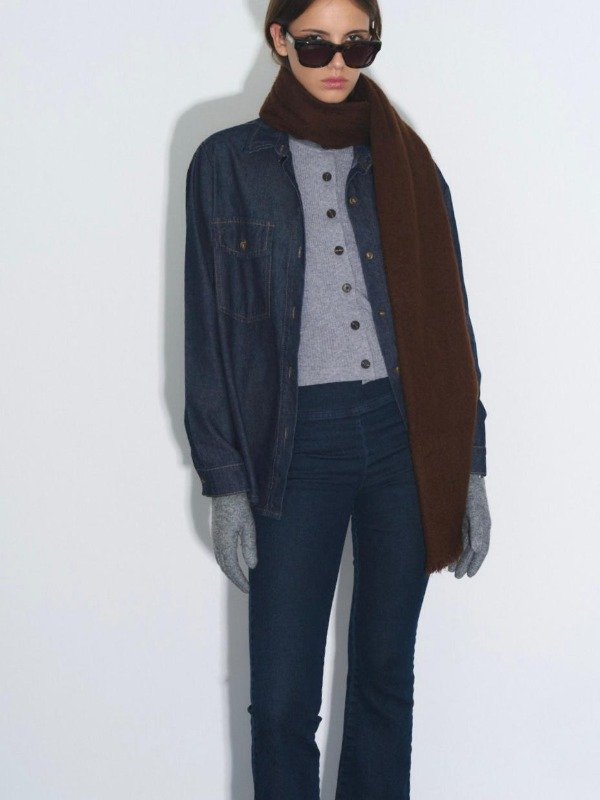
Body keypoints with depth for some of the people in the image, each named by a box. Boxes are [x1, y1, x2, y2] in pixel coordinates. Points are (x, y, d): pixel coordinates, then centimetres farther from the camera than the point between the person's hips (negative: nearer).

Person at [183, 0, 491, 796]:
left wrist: (470, 465, 4)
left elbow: (450, 320, 8)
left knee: (386, 672, 11)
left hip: (404, 436, 2)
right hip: (297, 445, -2)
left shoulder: (406, 162, 8)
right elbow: (209, 331, 1)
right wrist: (225, 481, -4)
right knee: (281, 697, 0)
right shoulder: (229, 163, 2)